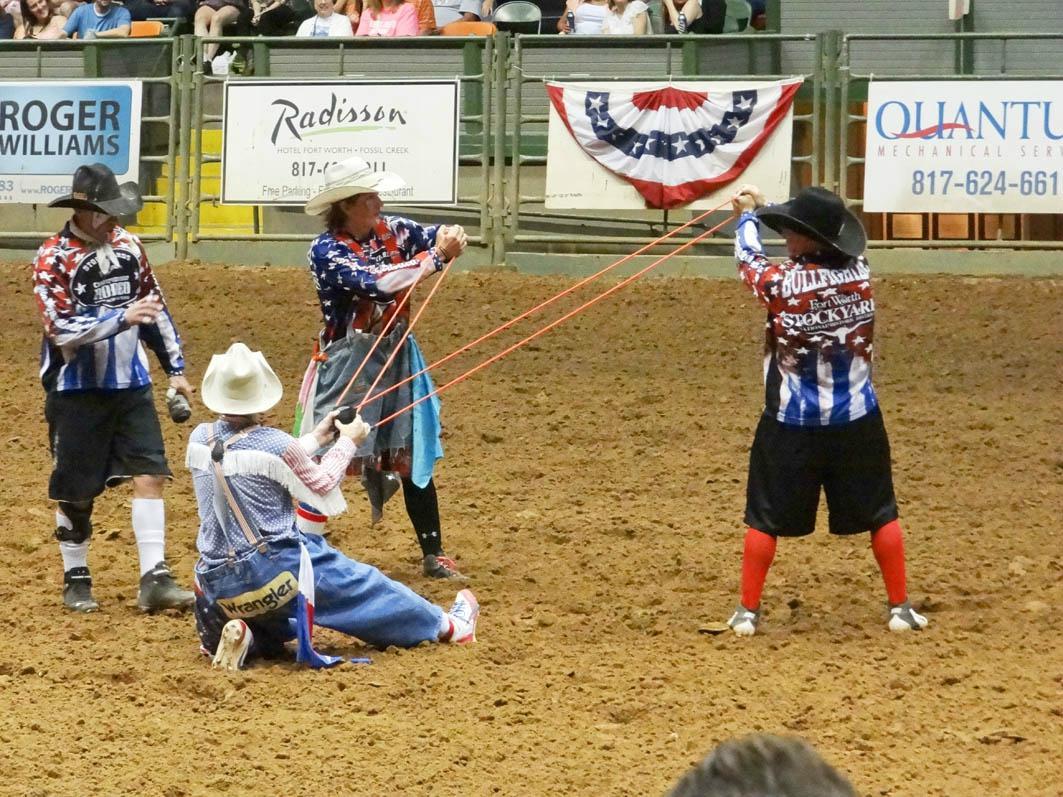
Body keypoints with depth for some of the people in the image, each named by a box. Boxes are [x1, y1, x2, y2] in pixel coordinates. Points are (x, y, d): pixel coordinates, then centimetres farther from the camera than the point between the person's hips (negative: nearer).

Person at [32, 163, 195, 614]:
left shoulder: (128, 246, 5)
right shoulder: (53, 259, -12)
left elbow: (156, 307, 16)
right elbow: (62, 329, -22)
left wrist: (174, 367, 17)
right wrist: (122, 318, -32)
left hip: (131, 384, 4)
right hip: (77, 389, -4)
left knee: (149, 475, -6)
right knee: (76, 491, 5)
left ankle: (154, 579, -5)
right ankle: (76, 580, 21)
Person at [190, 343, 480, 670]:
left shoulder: (200, 440, -1)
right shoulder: (272, 445, -18)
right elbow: (323, 487, -1)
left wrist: (317, 438, 19)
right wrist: (347, 443, 14)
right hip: (274, 573, -5)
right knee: (362, 585, 18)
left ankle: (244, 637, 0)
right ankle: (445, 625, 36)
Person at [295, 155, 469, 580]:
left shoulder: (393, 231, 0)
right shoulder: (326, 250, -16)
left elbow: (438, 238, -1)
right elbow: (373, 282, -28)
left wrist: (450, 237, -26)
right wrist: (435, 256, -29)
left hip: (396, 355, 5)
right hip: (347, 363, -5)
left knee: (413, 456, 11)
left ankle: (433, 554, 18)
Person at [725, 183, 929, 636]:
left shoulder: (782, 284, -20)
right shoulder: (860, 273, -9)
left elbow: (748, 258, 2)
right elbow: (822, 248, 11)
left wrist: (747, 215, 23)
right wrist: (763, 206, 23)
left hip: (792, 425, -3)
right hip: (858, 422, 3)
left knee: (766, 519, 11)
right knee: (879, 515, 15)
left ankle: (747, 612, 14)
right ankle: (900, 608, 18)